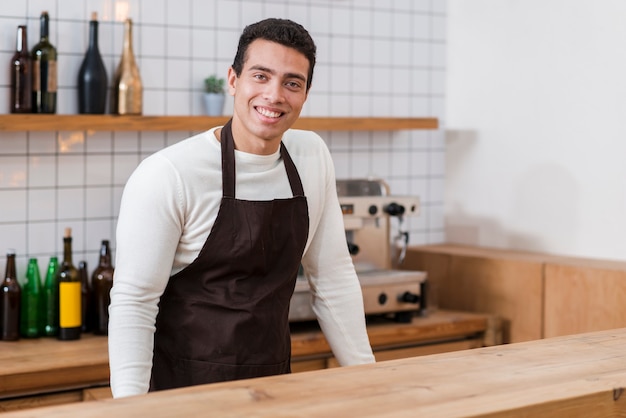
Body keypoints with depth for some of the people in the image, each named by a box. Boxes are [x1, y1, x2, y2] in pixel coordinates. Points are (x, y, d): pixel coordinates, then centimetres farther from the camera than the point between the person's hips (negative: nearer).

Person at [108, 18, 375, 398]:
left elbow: (333, 278, 6)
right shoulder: (166, 176, -17)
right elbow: (133, 302, -17)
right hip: (183, 391, -5)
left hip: (275, 384, 5)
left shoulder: (313, 157, 0)